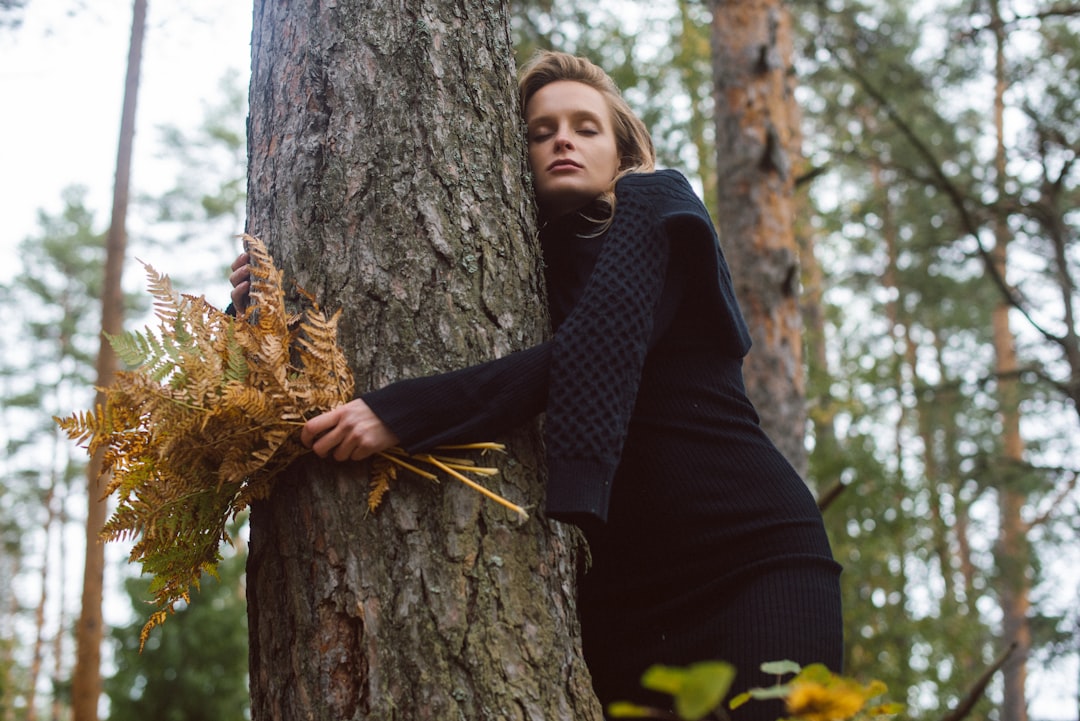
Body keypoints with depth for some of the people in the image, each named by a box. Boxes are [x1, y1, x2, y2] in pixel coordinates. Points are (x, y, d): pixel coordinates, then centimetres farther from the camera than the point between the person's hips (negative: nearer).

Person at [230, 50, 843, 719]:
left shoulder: (654, 204, 0)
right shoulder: (531, 265, 14)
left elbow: (587, 357, -17)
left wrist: (401, 413, -24)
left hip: (757, 555, -4)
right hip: (623, 583, 4)